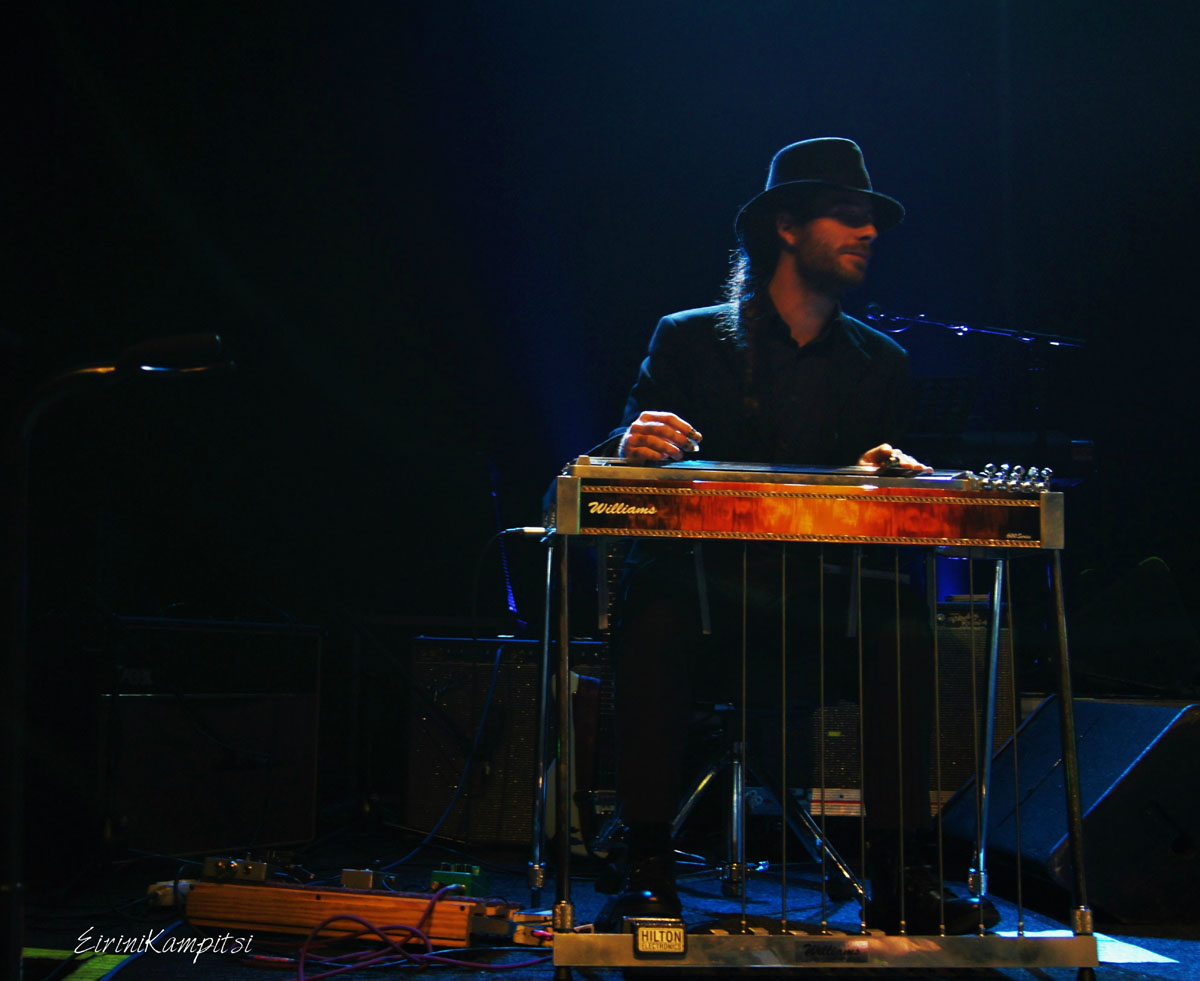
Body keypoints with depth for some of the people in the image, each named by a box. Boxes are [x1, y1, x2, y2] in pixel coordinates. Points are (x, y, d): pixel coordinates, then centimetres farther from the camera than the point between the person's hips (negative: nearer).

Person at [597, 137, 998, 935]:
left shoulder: (882, 363, 16)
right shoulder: (688, 339, 9)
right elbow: (616, 464, 1)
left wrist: (889, 476, -15)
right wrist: (635, 444, -25)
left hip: (823, 612, 2)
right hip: (702, 593, -1)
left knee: (904, 627, -29)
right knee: (653, 619, -34)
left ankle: (896, 878, -24)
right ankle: (651, 871, -27)